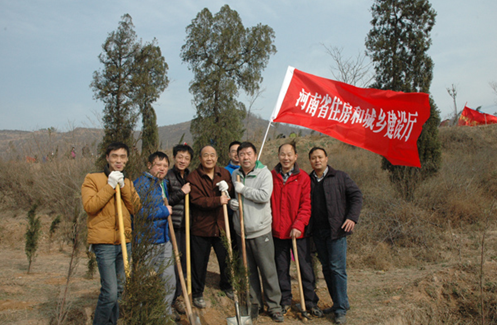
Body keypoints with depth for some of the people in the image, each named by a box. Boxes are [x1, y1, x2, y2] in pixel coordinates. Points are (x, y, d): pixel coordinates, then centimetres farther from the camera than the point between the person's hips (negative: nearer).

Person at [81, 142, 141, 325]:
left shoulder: (128, 183, 15)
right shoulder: (92, 179, 0)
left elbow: (136, 209, 2)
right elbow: (89, 206, -14)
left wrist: (123, 187, -7)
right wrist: (110, 185, -14)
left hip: (124, 242, 6)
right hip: (104, 242, -5)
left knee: (119, 289, 14)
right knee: (110, 292, -10)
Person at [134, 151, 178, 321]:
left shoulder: (164, 183, 14)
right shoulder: (141, 183, -12)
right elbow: (138, 211, -22)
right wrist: (164, 211, -16)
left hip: (164, 239, 8)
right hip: (147, 241, -7)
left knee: (169, 280, 14)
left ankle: (166, 310, 31)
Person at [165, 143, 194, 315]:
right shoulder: (167, 176, -6)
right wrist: (181, 192, -16)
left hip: (186, 225, 6)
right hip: (172, 225, -5)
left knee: (184, 260, 10)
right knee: (174, 260, -4)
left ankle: (176, 296, 25)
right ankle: (173, 298, 12)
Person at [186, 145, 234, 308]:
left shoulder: (224, 173, 6)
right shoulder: (193, 177, -8)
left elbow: (231, 194, 8)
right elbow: (197, 200, -18)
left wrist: (226, 189, -15)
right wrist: (218, 201, -28)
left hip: (222, 225, 4)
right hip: (201, 226, -3)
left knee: (226, 258, 15)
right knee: (199, 262, 8)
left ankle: (227, 285, 39)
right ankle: (197, 293, 26)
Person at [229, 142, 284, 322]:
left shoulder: (264, 173, -6)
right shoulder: (234, 175, 9)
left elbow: (264, 195, -21)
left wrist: (243, 189, -14)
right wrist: (231, 202, -2)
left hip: (261, 230, -4)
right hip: (241, 231, 5)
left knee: (268, 270, 1)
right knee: (249, 270, 13)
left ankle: (274, 305, 17)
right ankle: (255, 303, 28)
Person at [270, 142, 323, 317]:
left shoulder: (303, 177, -3)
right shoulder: (272, 176, 2)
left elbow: (306, 205, -5)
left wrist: (298, 225, -15)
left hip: (298, 231, -1)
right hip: (278, 231, 2)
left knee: (305, 267, 7)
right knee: (281, 268, 12)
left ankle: (310, 302, 23)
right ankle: (285, 301, 28)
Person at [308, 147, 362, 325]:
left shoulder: (340, 177, 1)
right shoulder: (308, 180, 10)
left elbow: (356, 195, 2)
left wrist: (352, 217, -10)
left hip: (336, 230, -4)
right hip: (318, 232, 5)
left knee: (337, 268, -5)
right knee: (327, 268, 12)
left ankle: (341, 309, 5)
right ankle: (337, 303, 26)